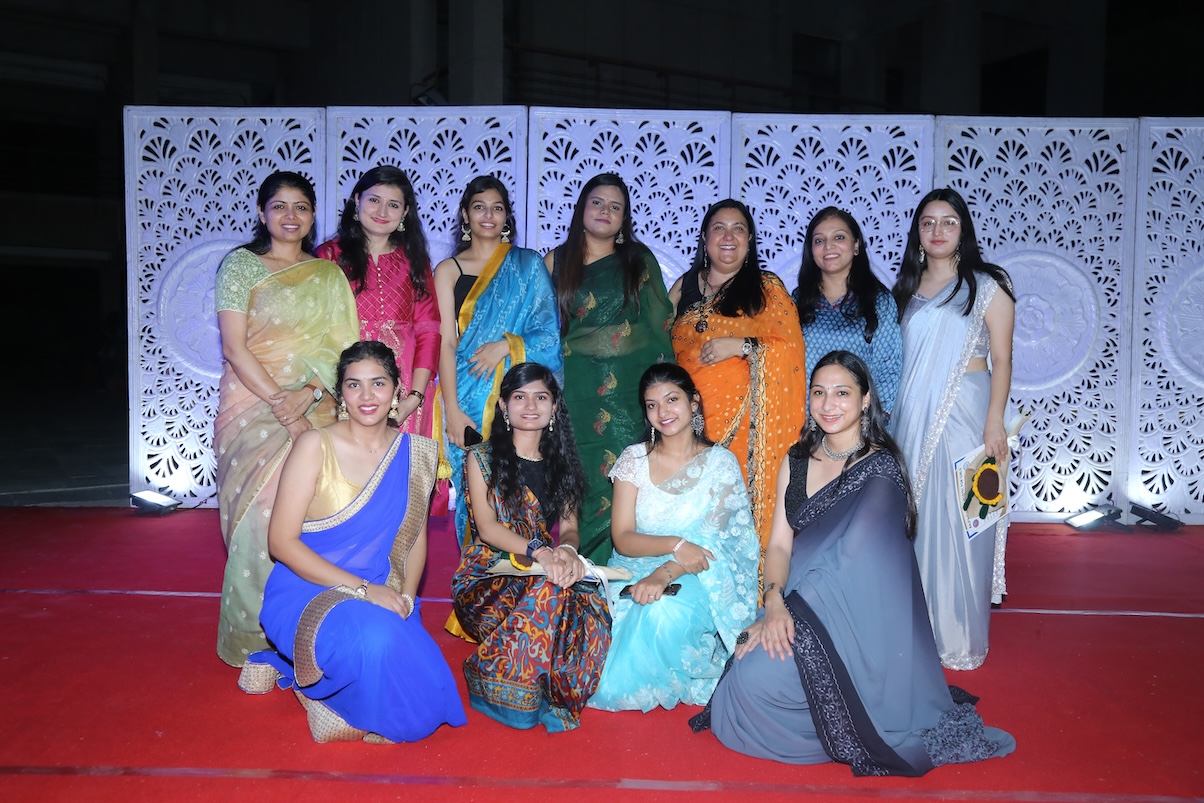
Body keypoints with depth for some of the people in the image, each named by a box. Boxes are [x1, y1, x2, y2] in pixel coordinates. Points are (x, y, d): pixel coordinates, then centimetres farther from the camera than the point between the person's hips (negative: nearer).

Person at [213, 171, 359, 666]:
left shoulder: (329, 275, 13)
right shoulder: (239, 265, 4)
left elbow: (342, 348, 4)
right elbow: (234, 347, -4)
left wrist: (308, 394, -12)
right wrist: (279, 403, -14)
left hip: (317, 409, 3)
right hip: (253, 407, -2)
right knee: (262, 514, -9)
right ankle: (256, 640, 4)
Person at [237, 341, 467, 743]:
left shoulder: (417, 453, 5)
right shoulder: (316, 446, -8)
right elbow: (282, 541, -11)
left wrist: (406, 597, -6)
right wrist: (361, 589, -19)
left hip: (383, 600, 6)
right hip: (307, 593, -6)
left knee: (425, 705, -13)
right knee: (374, 639, -38)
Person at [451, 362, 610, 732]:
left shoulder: (562, 464, 14)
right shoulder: (482, 458, 1)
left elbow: (569, 526, 5)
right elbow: (487, 527, -11)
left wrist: (567, 550, -21)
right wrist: (540, 551, -29)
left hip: (546, 573, 3)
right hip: (487, 577, -3)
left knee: (591, 601, -31)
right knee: (549, 588, -35)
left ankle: (556, 696, -14)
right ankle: (500, 692, -16)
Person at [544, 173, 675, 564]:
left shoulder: (639, 259, 9)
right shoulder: (557, 261, 10)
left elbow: (660, 321, 7)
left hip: (633, 385, 0)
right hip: (579, 388, 0)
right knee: (586, 478, -1)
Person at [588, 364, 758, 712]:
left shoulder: (721, 462, -2)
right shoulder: (634, 458, 3)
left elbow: (711, 542, -11)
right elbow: (623, 538, -5)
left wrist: (665, 573, -31)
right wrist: (674, 545, -25)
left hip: (700, 579, -2)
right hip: (636, 568, 2)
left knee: (665, 613, -35)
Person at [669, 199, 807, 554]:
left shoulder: (767, 288, 7)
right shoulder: (684, 287, 16)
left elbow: (791, 348, -1)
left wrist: (741, 345, -14)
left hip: (746, 419, -2)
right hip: (691, 415, 3)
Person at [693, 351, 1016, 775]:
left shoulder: (880, 469, -11)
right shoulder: (796, 461, 7)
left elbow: (849, 560, -19)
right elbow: (780, 542, 2)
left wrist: (789, 609, -22)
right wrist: (774, 602, -16)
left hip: (852, 618, -6)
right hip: (800, 604, 6)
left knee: (757, 676, -23)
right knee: (744, 673, -16)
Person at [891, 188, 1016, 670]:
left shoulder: (987, 287, 0)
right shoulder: (907, 288, 13)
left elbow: (1001, 360, -4)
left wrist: (994, 424, -13)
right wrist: (893, 416, 9)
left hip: (963, 417, -4)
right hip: (911, 417, 4)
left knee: (957, 523, -2)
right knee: (912, 522, 7)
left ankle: (959, 639, 10)